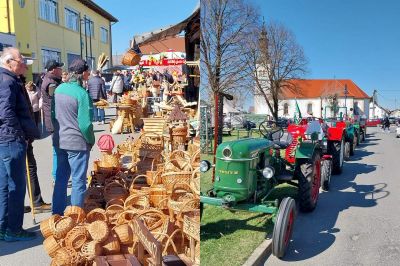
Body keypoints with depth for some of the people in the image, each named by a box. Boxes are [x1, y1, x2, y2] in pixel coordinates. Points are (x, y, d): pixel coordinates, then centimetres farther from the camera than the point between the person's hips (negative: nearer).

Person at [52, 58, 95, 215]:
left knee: (61, 178, 17)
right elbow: (85, 124, -20)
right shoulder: (82, 94, -18)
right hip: (77, 143, -7)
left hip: (59, 141, 7)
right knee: (78, 181, 5)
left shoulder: (59, 89, 4)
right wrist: (91, 141, -4)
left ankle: (57, 213, 28)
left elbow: (53, 114, 12)